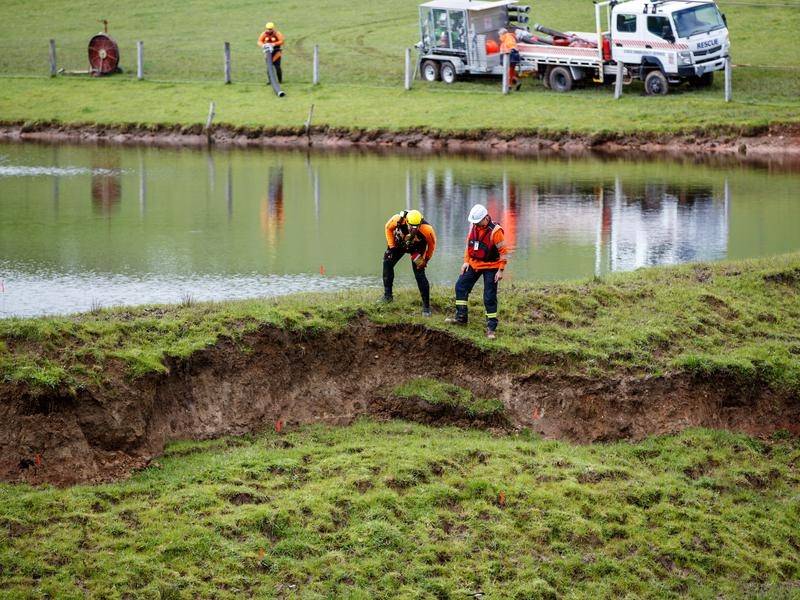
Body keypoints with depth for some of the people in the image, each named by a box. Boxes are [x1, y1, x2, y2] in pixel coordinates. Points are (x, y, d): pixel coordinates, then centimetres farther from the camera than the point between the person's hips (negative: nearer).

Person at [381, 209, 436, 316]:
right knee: (387, 263, 2)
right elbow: (388, 228, -10)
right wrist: (391, 246, -9)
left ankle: (426, 307, -5)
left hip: (416, 249, -3)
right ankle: (387, 295, 20)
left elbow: (432, 244, -16)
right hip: (399, 244, 3)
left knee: (420, 275, -12)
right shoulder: (398, 219, -35)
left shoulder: (426, 229, -39)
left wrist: (426, 259, -9)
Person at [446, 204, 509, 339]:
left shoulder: (495, 231, -22)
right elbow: (469, 244, 12)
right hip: (474, 264, 7)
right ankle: (461, 318, 20)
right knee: (461, 286, 8)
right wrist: (466, 261, 8)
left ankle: (491, 327, 0)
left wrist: (501, 270, -16)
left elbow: (503, 251, -17)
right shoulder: (474, 226, -3)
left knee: (489, 297, -6)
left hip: (490, 267, -7)